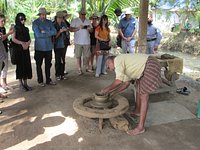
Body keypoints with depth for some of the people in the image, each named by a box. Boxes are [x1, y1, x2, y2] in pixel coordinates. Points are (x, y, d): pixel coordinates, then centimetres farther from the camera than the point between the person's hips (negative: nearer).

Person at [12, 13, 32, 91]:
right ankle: (21, 84, 8)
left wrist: (27, 43, -12)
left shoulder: (26, 29, 15)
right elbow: (13, 39, -8)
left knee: (26, 66, 2)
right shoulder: (15, 28, 1)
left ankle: (25, 83, 11)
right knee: (20, 66, -1)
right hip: (18, 50, -4)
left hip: (26, 50, 5)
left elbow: (29, 39, 10)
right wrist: (22, 43, -22)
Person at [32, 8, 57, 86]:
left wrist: (44, 32, -14)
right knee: (39, 65, 6)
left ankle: (48, 80, 22)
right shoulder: (35, 23, -4)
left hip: (48, 47, 3)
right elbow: (38, 34, -17)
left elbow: (54, 32, -6)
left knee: (48, 64, 10)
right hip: (39, 47, -3)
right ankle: (40, 81, 18)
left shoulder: (49, 22, 8)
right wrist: (49, 33, -9)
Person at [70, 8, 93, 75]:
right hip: (78, 42, -3)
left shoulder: (88, 21, 14)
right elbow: (71, 29, -4)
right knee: (78, 56, 2)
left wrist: (89, 29, -8)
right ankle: (79, 69, 10)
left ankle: (87, 68, 22)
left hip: (87, 41, 3)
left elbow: (91, 30, 15)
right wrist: (78, 28, -17)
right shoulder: (75, 20, 3)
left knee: (87, 55, 7)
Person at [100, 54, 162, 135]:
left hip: (151, 66, -11)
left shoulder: (117, 60, -9)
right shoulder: (124, 65, 19)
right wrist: (113, 92, 15)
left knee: (143, 96, -9)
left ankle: (140, 127, -3)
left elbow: (119, 81, -20)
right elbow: (126, 83, 17)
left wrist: (107, 89, -8)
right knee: (138, 88, 25)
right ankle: (137, 111, 46)